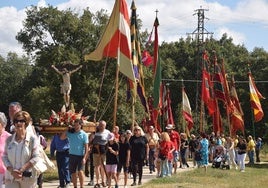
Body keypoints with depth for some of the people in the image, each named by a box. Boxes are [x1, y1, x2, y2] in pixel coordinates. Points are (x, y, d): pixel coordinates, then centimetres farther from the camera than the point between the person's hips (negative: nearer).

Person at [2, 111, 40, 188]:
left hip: (27, 178, -2)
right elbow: (5, 157, 5)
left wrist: (21, 170, -16)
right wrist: (12, 171, -12)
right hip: (11, 177, 2)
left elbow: (36, 157, -9)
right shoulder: (9, 139, 6)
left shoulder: (32, 139, -5)